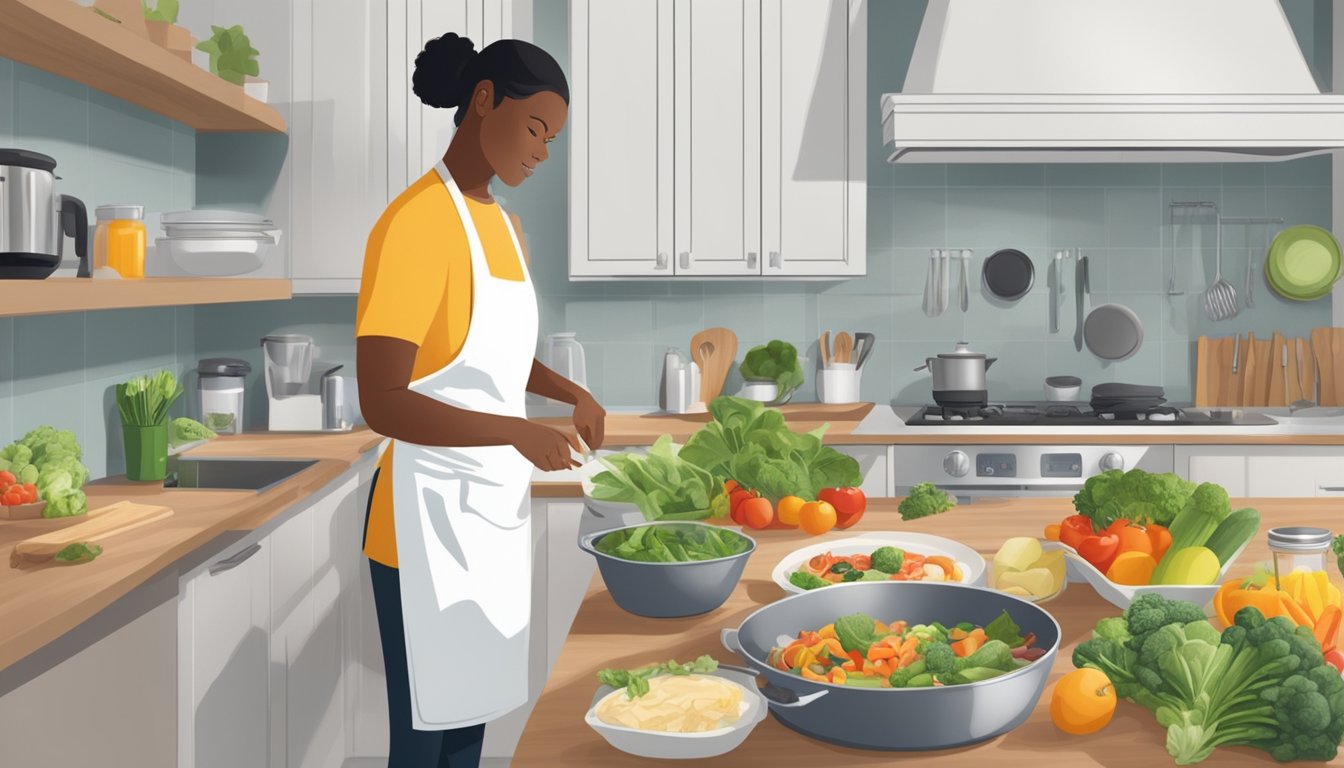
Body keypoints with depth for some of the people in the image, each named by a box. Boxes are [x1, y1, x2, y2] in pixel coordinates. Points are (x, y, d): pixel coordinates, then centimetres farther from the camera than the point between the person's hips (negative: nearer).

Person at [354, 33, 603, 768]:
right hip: (433, 515, -8)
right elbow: (381, 404, -22)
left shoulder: (501, 221, 8)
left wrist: (570, 391, 6)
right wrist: (517, 432, -28)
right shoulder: (415, 221, -17)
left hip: (497, 508, 8)